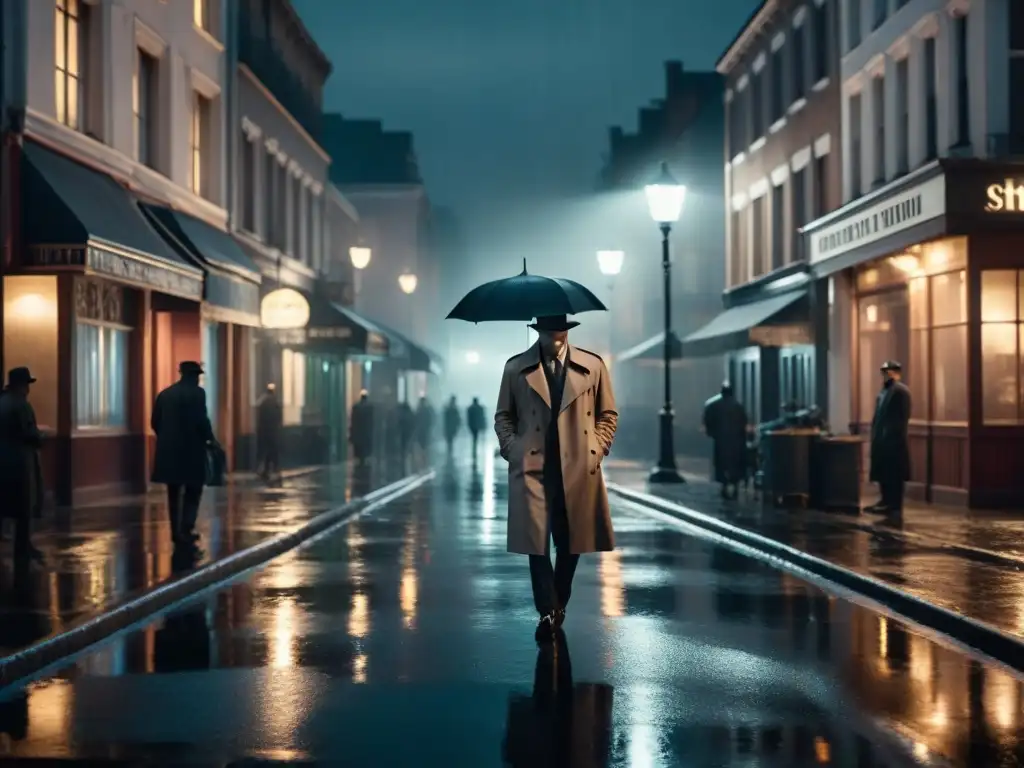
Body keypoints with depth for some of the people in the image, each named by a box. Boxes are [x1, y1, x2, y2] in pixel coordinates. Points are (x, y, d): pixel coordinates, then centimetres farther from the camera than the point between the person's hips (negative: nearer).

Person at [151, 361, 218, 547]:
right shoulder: (197, 392, -8)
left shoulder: (165, 393, 10)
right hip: (190, 449, -6)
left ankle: (176, 531, 15)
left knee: (174, 492, 13)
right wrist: (210, 439, -3)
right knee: (193, 492, 2)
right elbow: (201, 420, -16)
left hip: (168, 450, 6)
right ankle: (185, 531, -8)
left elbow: (154, 422, 10)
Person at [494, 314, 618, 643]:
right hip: (531, 467, -1)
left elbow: (608, 414, 11)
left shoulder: (593, 366, 5)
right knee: (535, 541, -9)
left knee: (570, 542, 9)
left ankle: (559, 605, 28)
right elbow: (503, 416, 11)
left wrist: (597, 450, 0)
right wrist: (512, 450, -2)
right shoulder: (516, 368, 4)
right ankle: (548, 612, -1)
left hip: (578, 468, 1)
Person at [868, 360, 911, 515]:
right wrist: (875, 435, 11)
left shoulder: (900, 390, -9)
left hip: (893, 440, -9)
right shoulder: (884, 390, 18)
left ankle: (895, 506, 1)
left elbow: (903, 417, -15)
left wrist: (893, 435, -18)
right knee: (882, 473, 12)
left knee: (894, 475, -3)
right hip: (881, 439, 9)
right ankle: (886, 501, 21)